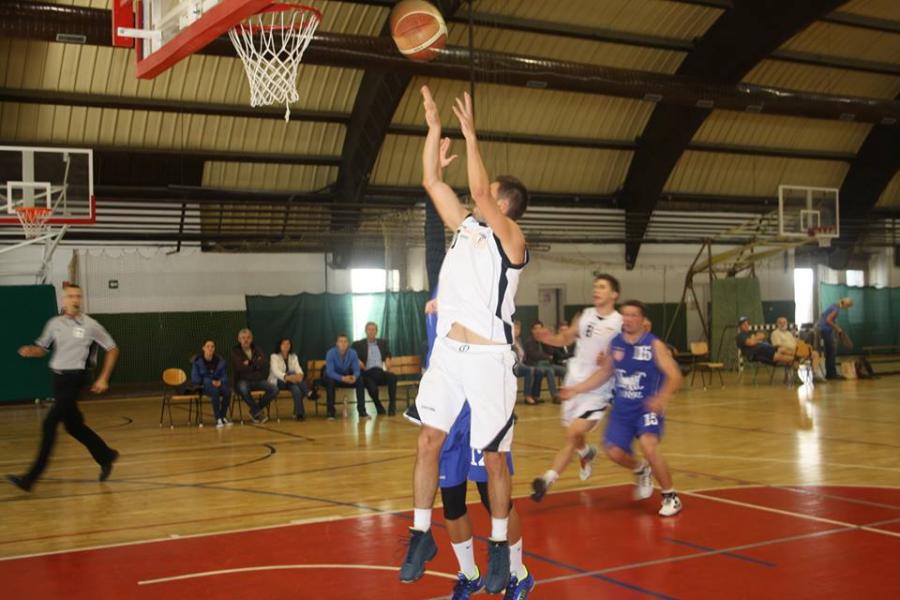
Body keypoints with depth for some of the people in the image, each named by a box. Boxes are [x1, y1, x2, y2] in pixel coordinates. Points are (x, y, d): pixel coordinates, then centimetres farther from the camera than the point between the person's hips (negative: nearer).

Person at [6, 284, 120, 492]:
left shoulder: (90, 325, -6)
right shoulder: (54, 323, 5)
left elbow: (112, 349, 2)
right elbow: (42, 348, 17)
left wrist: (103, 378, -3)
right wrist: (30, 351, -7)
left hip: (75, 378, -5)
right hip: (58, 377, 6)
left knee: (49, 424, -14)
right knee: (73, 426, 14)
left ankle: (31, 477, -12)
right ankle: (106, 456, 35)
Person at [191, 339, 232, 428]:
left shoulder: (220, 360, 4)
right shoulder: (197, 361, -5)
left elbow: (224, 376, 8)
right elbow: (195, 379, -6)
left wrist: (220, 381, -17)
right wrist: (210, 381, -17)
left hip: (218, 384, 3)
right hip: (203, 385, -3)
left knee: (227, 392, -31)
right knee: (215, 392, -38)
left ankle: (223, 416, -14)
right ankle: (218, 419, -32)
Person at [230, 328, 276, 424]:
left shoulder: (257, 350, 11)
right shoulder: (235, 351, -2)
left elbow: (264, 365, -4)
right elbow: (240, 367, -18)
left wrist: (249, 363, -11)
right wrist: (255, 363, -7)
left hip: (257, 380, 4)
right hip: (242, 381, -4)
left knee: (274, 389, -19)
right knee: (243, 389, -40)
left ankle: (255, 411, -2)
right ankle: (258, 413, -19)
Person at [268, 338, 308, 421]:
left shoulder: (294, 357, 10)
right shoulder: (274, 356, -5)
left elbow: (298, 369, -7)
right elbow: (275, 371, -23)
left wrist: (300, 375, -34)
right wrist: (287, 377, -43)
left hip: (291, 382, 4)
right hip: (277, 382, -4)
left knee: (296, 389, -34)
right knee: (292, 373, -33)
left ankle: (299, 413, -29)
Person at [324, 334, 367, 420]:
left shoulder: (353, 353, -16)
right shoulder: (331, 353, -23)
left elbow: (356, 370, -14)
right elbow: (330, 372, -29)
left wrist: (354, 377, -39)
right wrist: (342, 378, -45)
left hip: (348, 376, 2)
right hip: (334, 377, -2)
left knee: (360, 380, -25)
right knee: (330, 381, -36)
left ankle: (361, 410, -20)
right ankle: (330, 412, -27)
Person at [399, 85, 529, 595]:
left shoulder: (511, 237, -5)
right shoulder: (466, 226, 14)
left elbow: (480, 194, -20)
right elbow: (432, 181, 13)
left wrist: (471, 135, -16)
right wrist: (435, 127, 9)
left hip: (489, 357, -6)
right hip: (448, 351, 6)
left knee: (494, 456, 2)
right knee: (428, 442, 2)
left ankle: (500, 548, 15)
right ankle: (422, 536, 14)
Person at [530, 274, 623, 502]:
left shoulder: (621, 324, -9)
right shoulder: (584, 316, 6)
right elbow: (566, 339, 18)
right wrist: (549, 338, -2)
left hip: (598, 389, -5)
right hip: (575, 382, 6)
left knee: (573, 434, -17)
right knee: (573, 433, 20)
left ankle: (548, 479, -15)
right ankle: (586, 453, 53)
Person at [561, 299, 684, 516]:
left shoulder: (654, 345, -14)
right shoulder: (615, 343, 1)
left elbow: (674, 376, -19)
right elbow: (605, 373, 16)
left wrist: (662, 398, -37)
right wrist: (576, 389, 12)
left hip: (648, 407, -5)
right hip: (622, 408, 5)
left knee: (648, 447, -25)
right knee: (614, 451, -2)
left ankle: (671, 497, -5)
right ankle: (642, 471, 33)